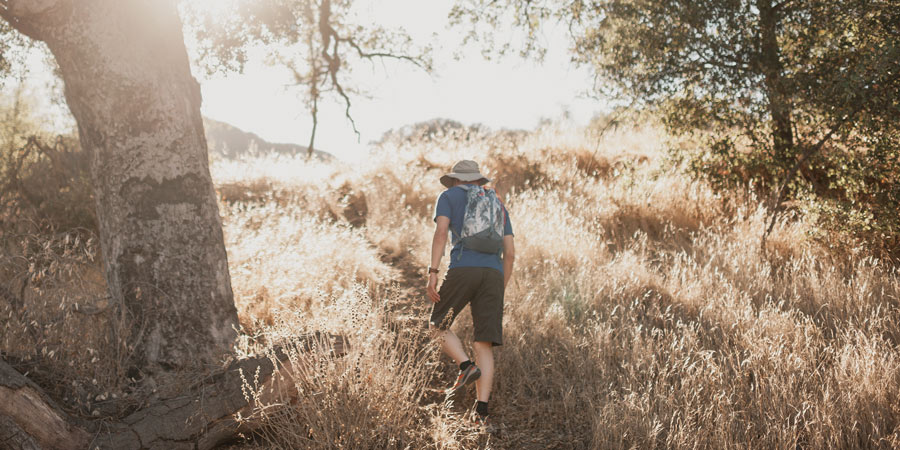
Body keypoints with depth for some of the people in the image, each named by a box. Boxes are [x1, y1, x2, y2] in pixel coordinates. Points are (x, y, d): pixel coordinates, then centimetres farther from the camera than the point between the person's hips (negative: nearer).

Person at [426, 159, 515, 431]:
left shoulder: (448, 196, 16)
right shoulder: (497, 205, 27)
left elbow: (441, 231, -3)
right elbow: (510, 253, 20)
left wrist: (432, 273, -8)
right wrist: (500, 292, 24)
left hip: (462, 270, -3)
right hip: (493, 275, 4)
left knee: (438, 325, 17)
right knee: (484, 345, 1)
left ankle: (466, 366, -8)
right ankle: (482, 412, -11)